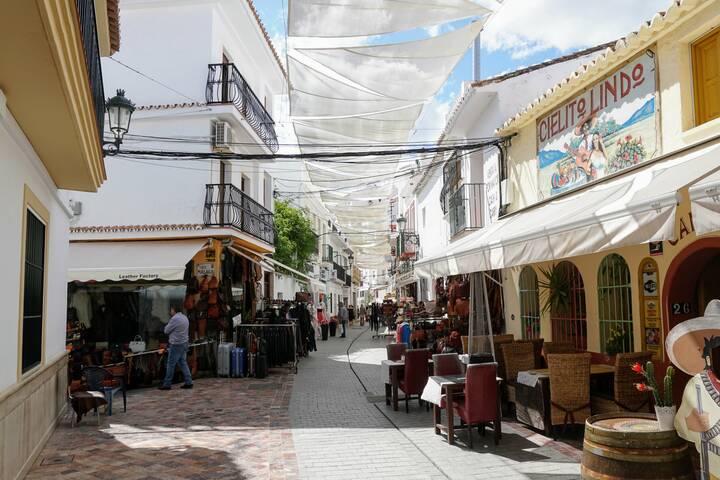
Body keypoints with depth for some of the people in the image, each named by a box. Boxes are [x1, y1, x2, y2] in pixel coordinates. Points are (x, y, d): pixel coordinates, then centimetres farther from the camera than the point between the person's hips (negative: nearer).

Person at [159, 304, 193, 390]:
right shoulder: (185, 317, 12)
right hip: (184, 343, 9)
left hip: (176, 345, -8)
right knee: (183, 363, 12)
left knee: (171, 364, -1)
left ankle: (167, 384, 5)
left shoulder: (175, 319, -16)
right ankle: (188, 382, 10)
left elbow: (166, 330, -9)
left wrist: (167, 325, 9)